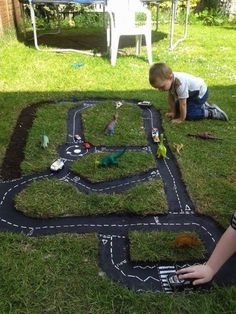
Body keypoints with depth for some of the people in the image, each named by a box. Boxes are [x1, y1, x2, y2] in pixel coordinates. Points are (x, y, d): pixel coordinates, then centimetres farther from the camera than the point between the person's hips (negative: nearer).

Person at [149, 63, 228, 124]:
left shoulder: (180, 84, -40)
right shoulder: (169, 80, -16)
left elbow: (183, 104, -32)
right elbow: (170, 97, -4)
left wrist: (181, 119, -21)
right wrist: (173, 112, -2)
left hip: (200, 93, -9)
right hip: (192, 93, 9)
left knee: (188, 114, -16)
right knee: (177, 108, 16)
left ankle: (213, 112, -5)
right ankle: (202, 105, 28)